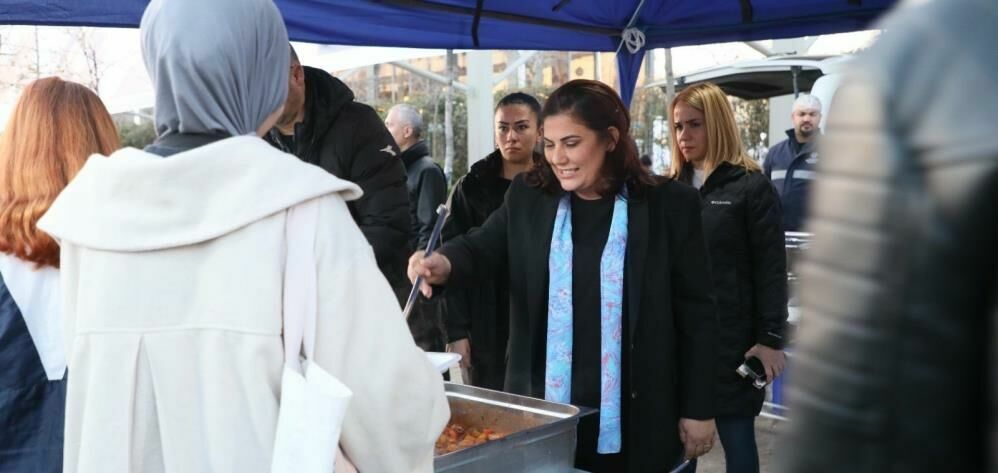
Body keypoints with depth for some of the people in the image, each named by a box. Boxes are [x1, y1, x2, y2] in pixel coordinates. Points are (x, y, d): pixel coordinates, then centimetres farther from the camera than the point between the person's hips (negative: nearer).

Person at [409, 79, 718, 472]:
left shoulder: (668, 205, -5)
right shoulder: (528, 197, 4)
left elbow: (695, 313, -1)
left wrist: (699, 409, -1)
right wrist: (444, 264, -23)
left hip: (633, 416, -2)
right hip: (543, 409, 2)